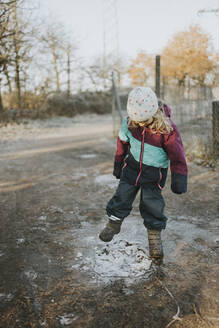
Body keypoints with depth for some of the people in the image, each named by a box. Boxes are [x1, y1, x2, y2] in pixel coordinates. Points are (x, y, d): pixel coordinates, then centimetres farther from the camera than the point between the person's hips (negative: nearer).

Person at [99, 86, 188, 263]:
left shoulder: (167, 129, -24)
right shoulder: (130, 123, -14)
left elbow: (177, 156, -15)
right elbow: (122, 142, 6)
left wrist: (179, 180, -11)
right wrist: (118, 164, 15)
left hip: (155, 173, -3)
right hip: (132, 166, 3)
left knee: (152, 205, 3)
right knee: (122, 196, 7)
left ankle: (155, 237, 22)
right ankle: (114, 223, 30)